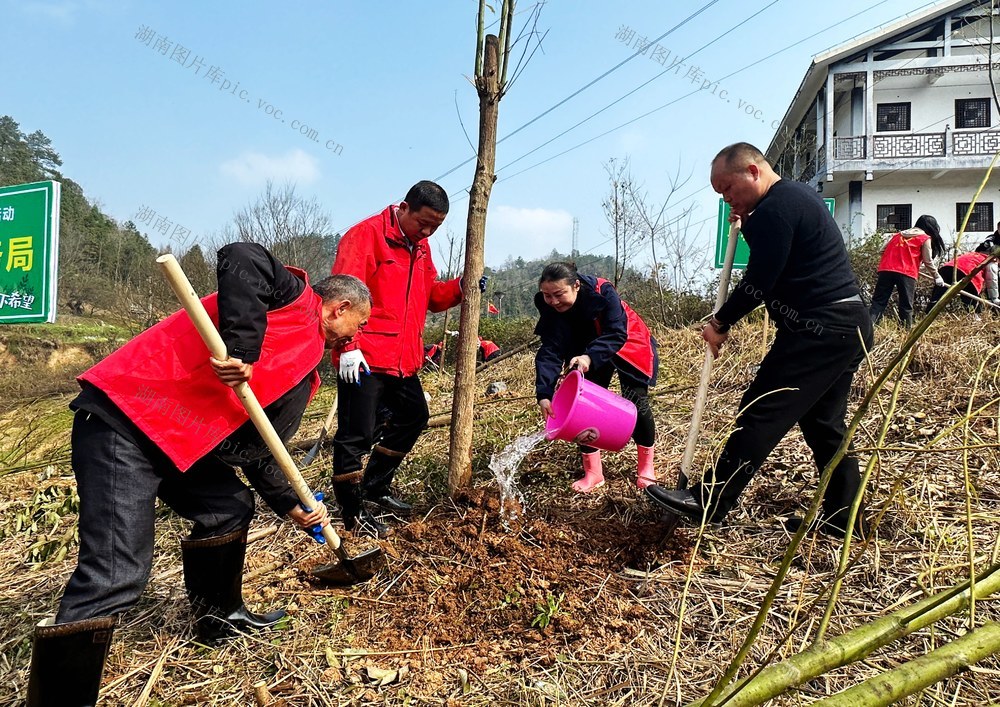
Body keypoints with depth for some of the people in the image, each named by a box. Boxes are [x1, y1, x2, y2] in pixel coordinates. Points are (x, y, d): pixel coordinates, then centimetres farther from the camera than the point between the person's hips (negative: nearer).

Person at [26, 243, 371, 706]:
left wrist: (291, 505, 20)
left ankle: (219, 615, 39)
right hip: (122, 421, -10)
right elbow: (240, 259, -24)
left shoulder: (304, 369, 22)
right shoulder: (297, 297, -3)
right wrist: (240, 346, -27)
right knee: (116, 576, -15)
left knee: (231, 508, 20)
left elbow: (256, 449, 24)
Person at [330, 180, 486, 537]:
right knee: (356, 434, -4)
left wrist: (459, 287, 1)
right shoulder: (366, 234, -12)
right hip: (364, 359, -9)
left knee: (413, 417, 20)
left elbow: (430, 294, 20)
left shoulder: (420, 246, 15)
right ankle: (352, 511, 12)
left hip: (403, 358, 10)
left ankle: (375, 487, 35)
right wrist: (348, 346, -25)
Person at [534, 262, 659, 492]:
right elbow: (550, 351, -27)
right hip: (585, 354, 4)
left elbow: (617, 335, -36)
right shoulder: (548, 307, -23)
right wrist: (544, 394, -39)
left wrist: (590, 357, -54)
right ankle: (592, 473, 5)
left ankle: (646, 467, 12)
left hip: (628, 347, -3)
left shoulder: (603, 292, -35)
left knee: (636, 402, -8)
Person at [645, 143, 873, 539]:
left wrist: (720, 323, -4)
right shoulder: (797, 195, 18)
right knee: (824, 423, 14)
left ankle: (708, 503, -7)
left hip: (818, 331, -11)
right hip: (848, 327, 11)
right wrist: (747, 226, 9)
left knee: (761, 413, -10)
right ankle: (842, 518, 21)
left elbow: (760, 280, -16)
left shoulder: (776, 207, -15)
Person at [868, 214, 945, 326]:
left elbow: (884, 251, 23)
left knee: (878, 302, -2)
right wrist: (937, 277, 23)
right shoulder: (925, 238, 12)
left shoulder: (898, 234, 27)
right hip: (906, 273, -4)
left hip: (886, 269, 4)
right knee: (906, 306, 5)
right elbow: (928, 262, 10)